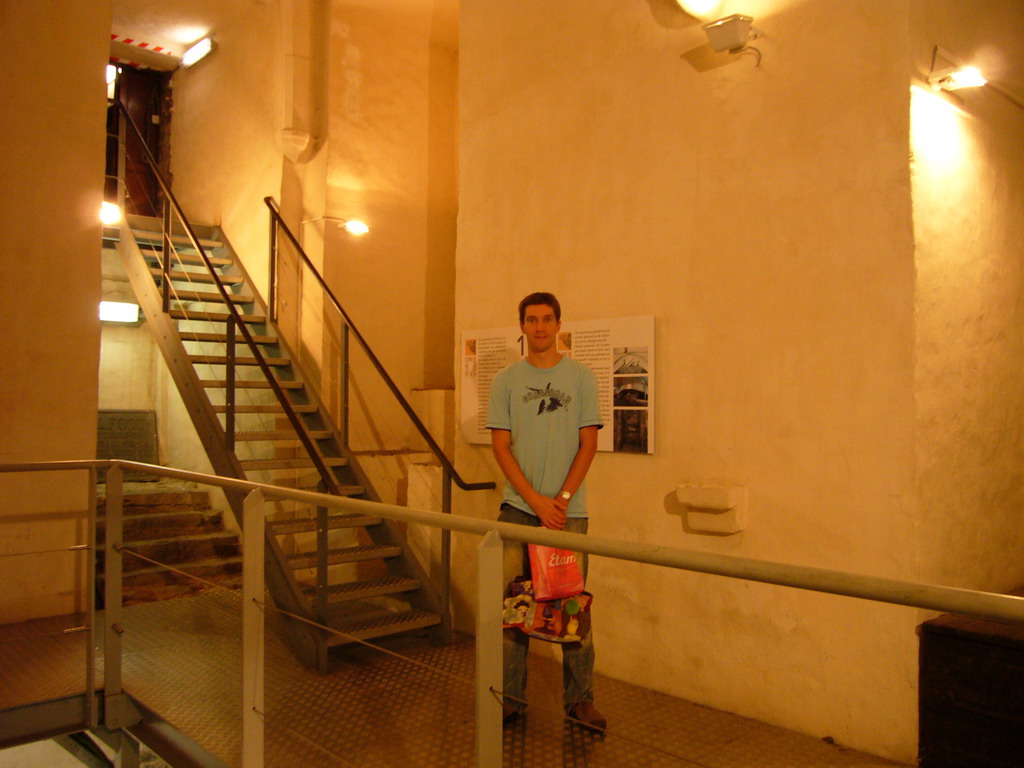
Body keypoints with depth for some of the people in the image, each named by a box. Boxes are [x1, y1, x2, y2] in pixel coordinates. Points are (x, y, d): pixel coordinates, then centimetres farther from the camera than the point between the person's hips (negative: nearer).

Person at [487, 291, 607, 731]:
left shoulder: (581, 377, 6)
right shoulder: (506, 380, 5)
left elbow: (588, 443, 2)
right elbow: (501, 446, 1)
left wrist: (563, 498, -9)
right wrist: (536, 500, -9)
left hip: (569, 509, 0)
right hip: (518, 507, 1)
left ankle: (580, 697, 15)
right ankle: (511, 696, 15)